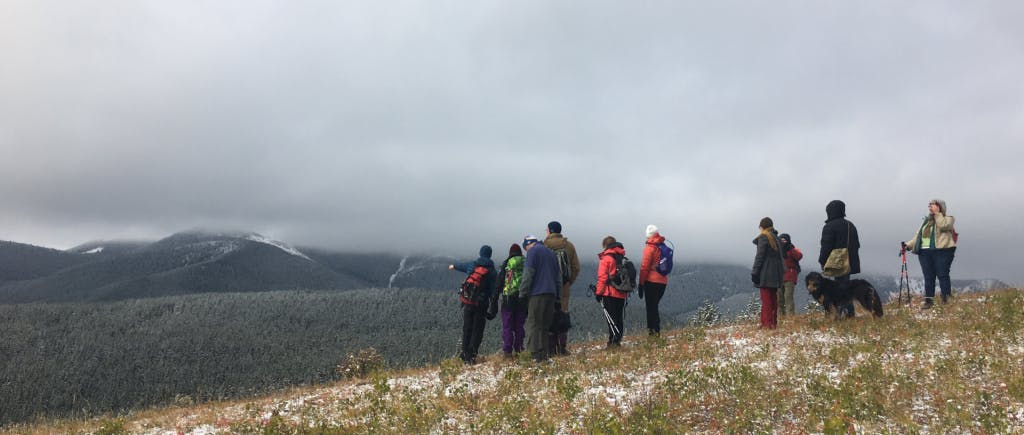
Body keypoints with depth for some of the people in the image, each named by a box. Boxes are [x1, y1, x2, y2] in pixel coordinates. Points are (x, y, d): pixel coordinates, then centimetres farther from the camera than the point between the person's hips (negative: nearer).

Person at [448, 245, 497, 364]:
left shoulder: (472, 265, 3)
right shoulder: (492, 272, -5)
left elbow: (462, 266, 26)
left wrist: (454, 266, 49)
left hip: (468, 302, 3)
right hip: (481, 305, -3)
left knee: (467, 329, 14)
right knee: (477, 331, 4)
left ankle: (464, 353, 16)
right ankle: (472, 356, -1)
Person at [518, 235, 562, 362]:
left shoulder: (533, 251, -1)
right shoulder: (550, 252, 22)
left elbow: (528, 274, -11)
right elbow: (558, 277, 22)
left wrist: (522, 293, -9)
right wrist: (556, 292, 21)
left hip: (537, 294, -7)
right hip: (551, 294, 7)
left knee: (533, 324, -6)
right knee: (545, 325, 12)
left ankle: (536, 355, -12)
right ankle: (544, 354, 10)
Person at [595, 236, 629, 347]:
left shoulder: (606, 258, -7)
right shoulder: (622, 258, 12)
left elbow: (602, 277, -10)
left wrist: (598, 292, -3)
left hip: (609, 293, -6)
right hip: (621, 294, 6)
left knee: (611, 317, -5)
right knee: (619, 318, 11)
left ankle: (614, 340, -11)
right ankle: (618, 340, 14)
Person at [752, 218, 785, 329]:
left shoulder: (763, 237, -8)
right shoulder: (776, 238, 15)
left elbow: (759, 256, -13)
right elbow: (780, 256, 15)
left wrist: (754, 272, -11)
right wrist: (781, 272, 16)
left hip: (766, 274, -8)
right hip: (775, 274, 8)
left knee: (766, 300, -7)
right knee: (773, 299, 12)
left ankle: (767, 323, -10)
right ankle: (774, 323, 16)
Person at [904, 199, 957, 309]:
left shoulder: (947, 219, 6)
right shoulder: (926, 221, 23)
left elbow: (943, 225, -18)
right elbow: (918, 236, 21)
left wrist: (937, 213, -9)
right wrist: (908, 245, 8)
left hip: (942, 251, -5)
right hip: (924, 252, 5)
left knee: (942, 275, -7)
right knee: (928, 277, 3)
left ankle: (947, 300, -3)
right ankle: (928, 301, 5)